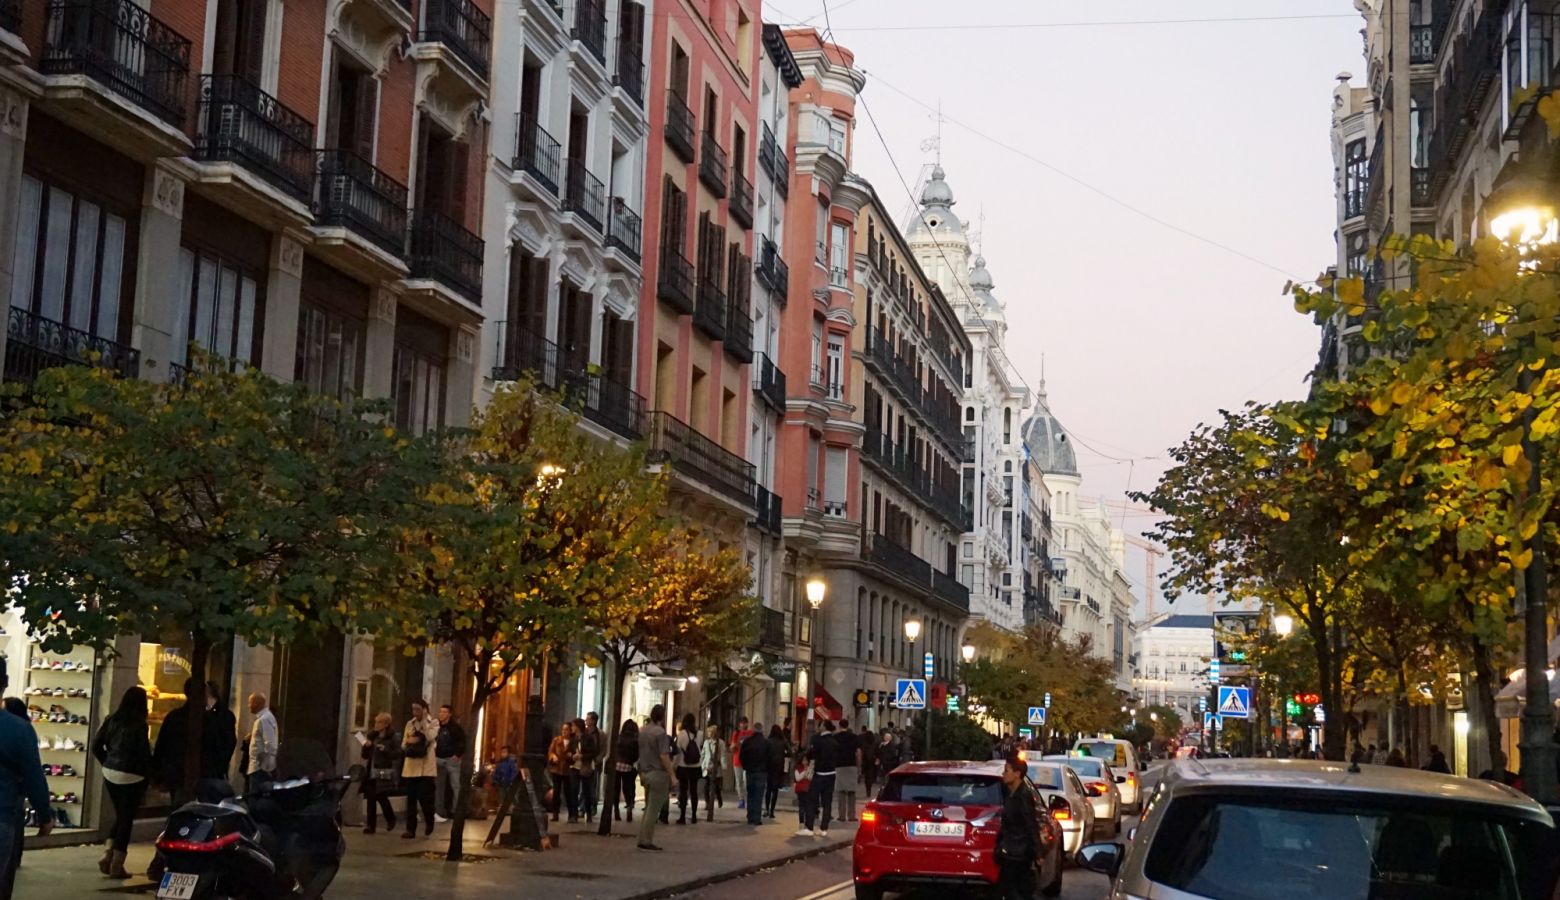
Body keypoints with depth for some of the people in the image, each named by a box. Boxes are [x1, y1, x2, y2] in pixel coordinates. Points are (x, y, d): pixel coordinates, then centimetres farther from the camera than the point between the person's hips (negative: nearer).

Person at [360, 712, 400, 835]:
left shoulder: (394, 737, -3)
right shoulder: (372, 736, 14)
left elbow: (397, 754, -10)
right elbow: (365, 756, 17)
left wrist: (385, 750, -24)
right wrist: (366, 746, -3)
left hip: (384, 773, -5)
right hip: (372, 772, 5)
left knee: (381, 796, -5)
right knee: (371, 797, 0)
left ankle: (391, 819, 20)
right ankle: (371, 825, 5)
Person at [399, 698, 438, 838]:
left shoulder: (433, 723, 1)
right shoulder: (409, 724, 12)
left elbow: (430, 737, -18)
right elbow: (403, 745, 10)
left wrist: (424, 721, -14)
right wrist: (409, 741, -12)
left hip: (426, 766, -4)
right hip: (411, 766, 4)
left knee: (424, 796, -8)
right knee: (411, 799, 3)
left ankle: (429, 821, 19)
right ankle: (410, 829, 7)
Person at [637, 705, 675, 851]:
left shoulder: (642, 731, 11)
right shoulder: (660, 732, -14)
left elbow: (640, 753, 14)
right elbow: (663, 756, -18)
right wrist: (672, 775, -16)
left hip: (646, 773, 8)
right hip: (658, 773, -8)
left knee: (648, 809, 15)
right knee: (653, 810, -4)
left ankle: (643, 839, 15)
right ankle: (647, 841, -3)